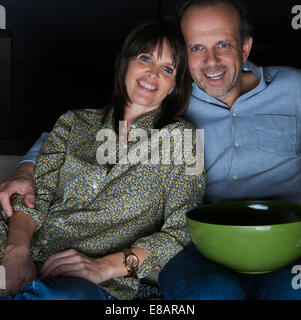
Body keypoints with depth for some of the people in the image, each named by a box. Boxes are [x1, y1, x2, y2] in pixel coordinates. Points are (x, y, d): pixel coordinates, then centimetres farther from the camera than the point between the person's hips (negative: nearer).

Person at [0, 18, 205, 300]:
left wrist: (106, 266, -16)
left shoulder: (180, 137, 6)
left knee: (57, 293, -37)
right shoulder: (74, 121, 15)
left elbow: (181, 232, -3)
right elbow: (36, 193, 7)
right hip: (28, 263, 3)